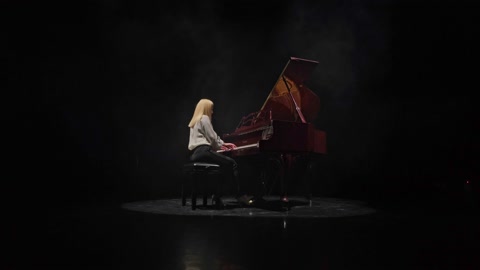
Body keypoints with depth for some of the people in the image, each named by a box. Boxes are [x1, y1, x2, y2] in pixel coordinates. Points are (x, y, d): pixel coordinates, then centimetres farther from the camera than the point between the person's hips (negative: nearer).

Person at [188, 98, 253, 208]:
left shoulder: (196, 121, 27)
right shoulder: (204, 118, -2)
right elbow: (212, 138, -8)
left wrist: (223, 144, 31)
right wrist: (221, 146, 12)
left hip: (195, 153, 10)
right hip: (203, 151, -10)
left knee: (223, 167, 16)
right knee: (232, 163, -9)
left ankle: (218, 198, 7)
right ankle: (240, 196, -8)